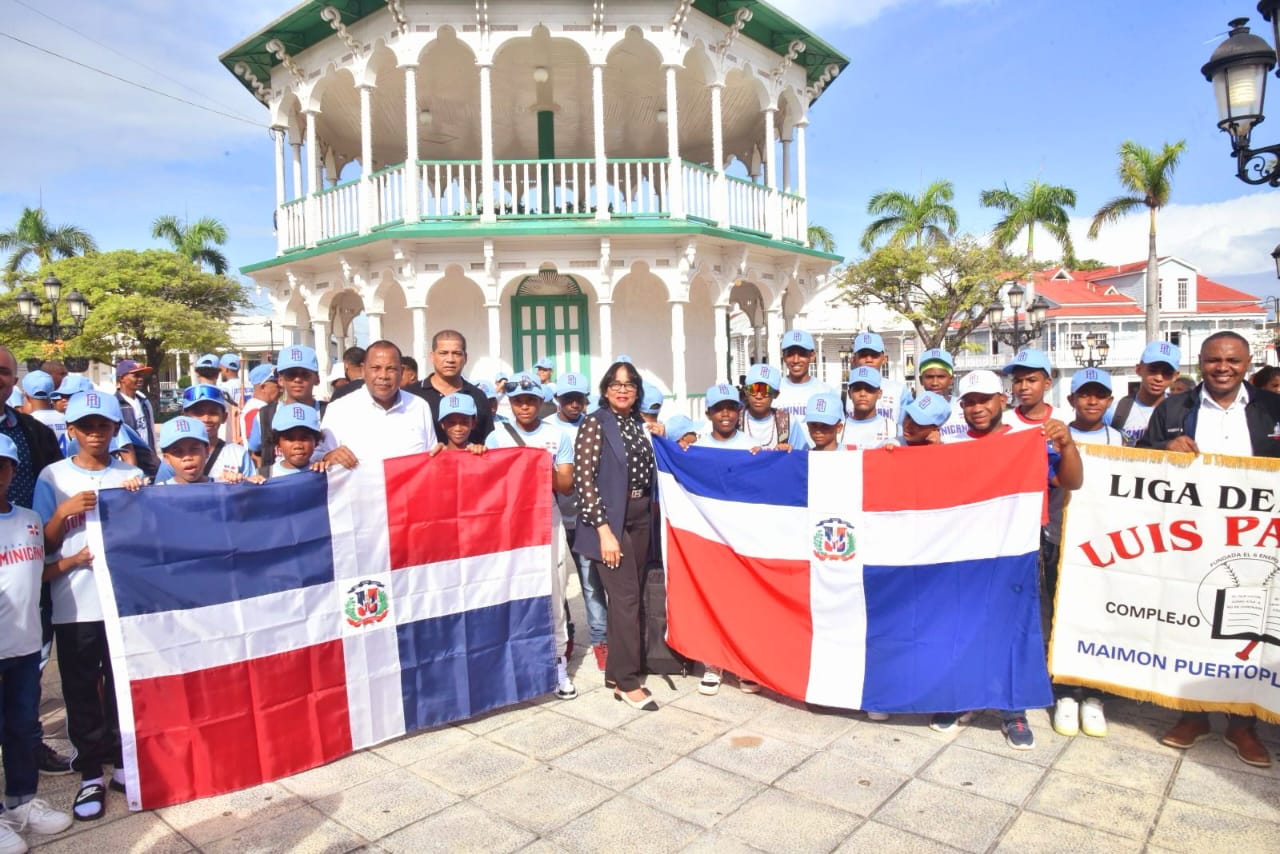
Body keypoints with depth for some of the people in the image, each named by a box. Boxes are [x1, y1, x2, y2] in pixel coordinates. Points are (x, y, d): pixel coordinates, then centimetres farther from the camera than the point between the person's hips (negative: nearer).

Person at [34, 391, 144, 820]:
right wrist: (63, 512, -15)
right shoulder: (53, 476, 3)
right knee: (81, 691, 6)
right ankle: (91, 773, 18)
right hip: (74, 606, -1)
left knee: (124, 687, 8)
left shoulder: (132, 476, 7)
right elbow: (43, 544, 2)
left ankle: (123, 764, 22)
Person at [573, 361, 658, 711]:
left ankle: (618, 671, 24)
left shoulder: (638, 423, 10)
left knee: (630, 596, 11)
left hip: (640, 518, 7)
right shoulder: (594, 424, -9)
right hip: (610, 520, -7)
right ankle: (627, 682, 4)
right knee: (626, 597, -7)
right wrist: (604, 530, -20)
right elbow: (583, 479, -15)